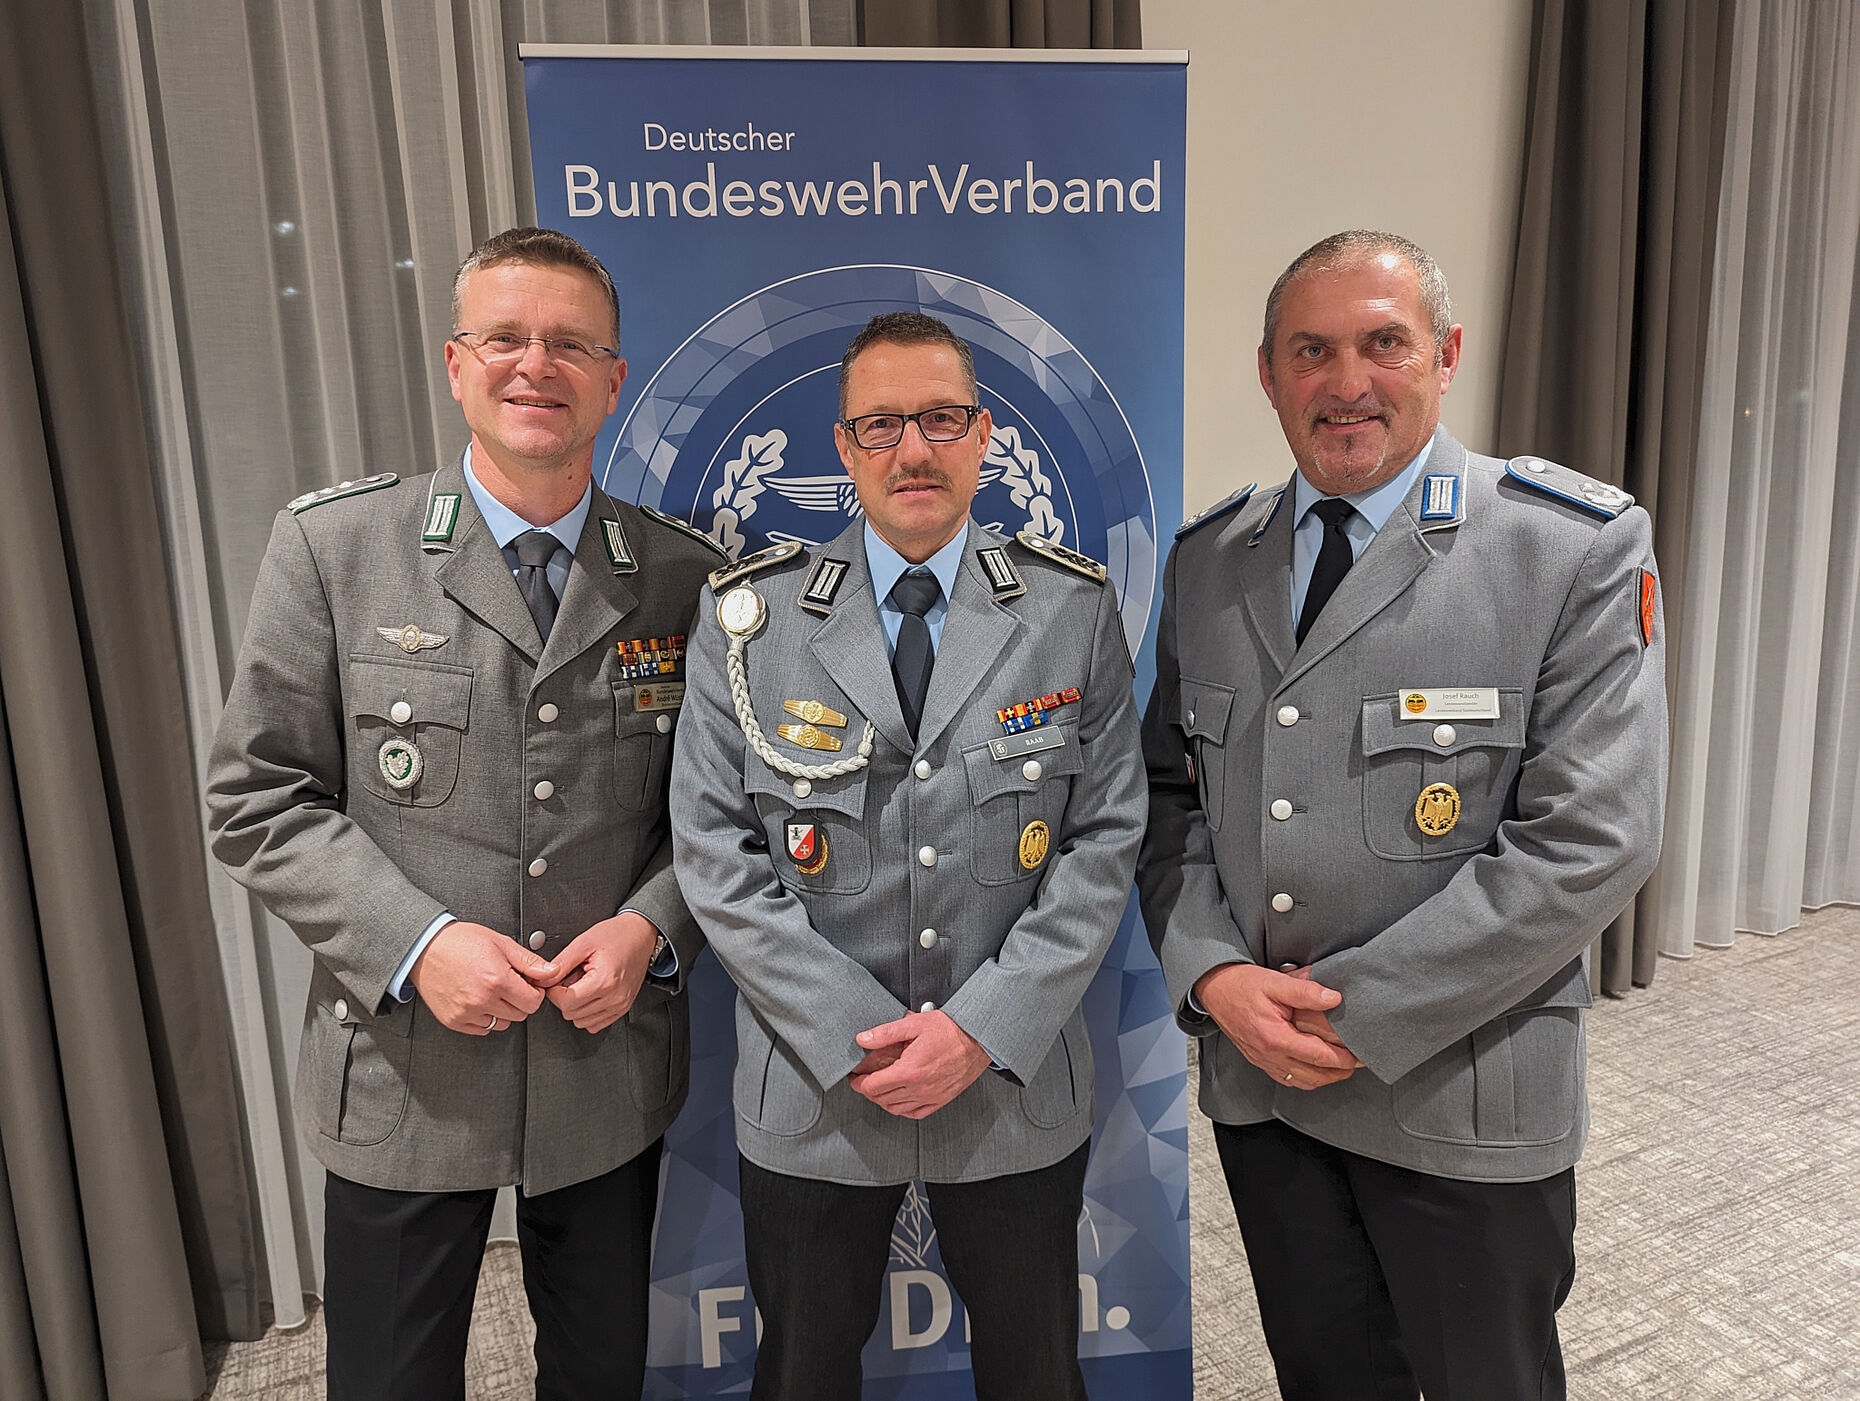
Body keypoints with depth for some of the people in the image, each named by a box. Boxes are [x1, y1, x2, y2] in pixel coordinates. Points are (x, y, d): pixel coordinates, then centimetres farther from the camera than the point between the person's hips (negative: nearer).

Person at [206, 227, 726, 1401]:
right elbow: (259, 799, -5)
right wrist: (416, 941, -17)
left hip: (614, 1063, 2)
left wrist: (653, 927, -13)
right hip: (401, 1070, -1)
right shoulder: (332, 545, -7)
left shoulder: (687, 576, -3)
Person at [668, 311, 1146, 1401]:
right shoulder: (749, 616, -4)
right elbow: (715, 851, -6)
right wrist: (853, 1034, -13)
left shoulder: (1075, 609, -3)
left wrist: (984, 1027, -13)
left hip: (1022, 1090, 1)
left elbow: (1106, 836, -5)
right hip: (811, 1091, 0)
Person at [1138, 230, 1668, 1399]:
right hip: (1257, 1079, 4)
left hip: (1464, 1104, -3)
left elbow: (1591, 841, -17)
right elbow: (1168, 790, 6)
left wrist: (1356, 1015, -17)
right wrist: (1214, 976, -10)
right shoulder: (1206, 559, 4)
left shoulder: (1580, 547, -11)